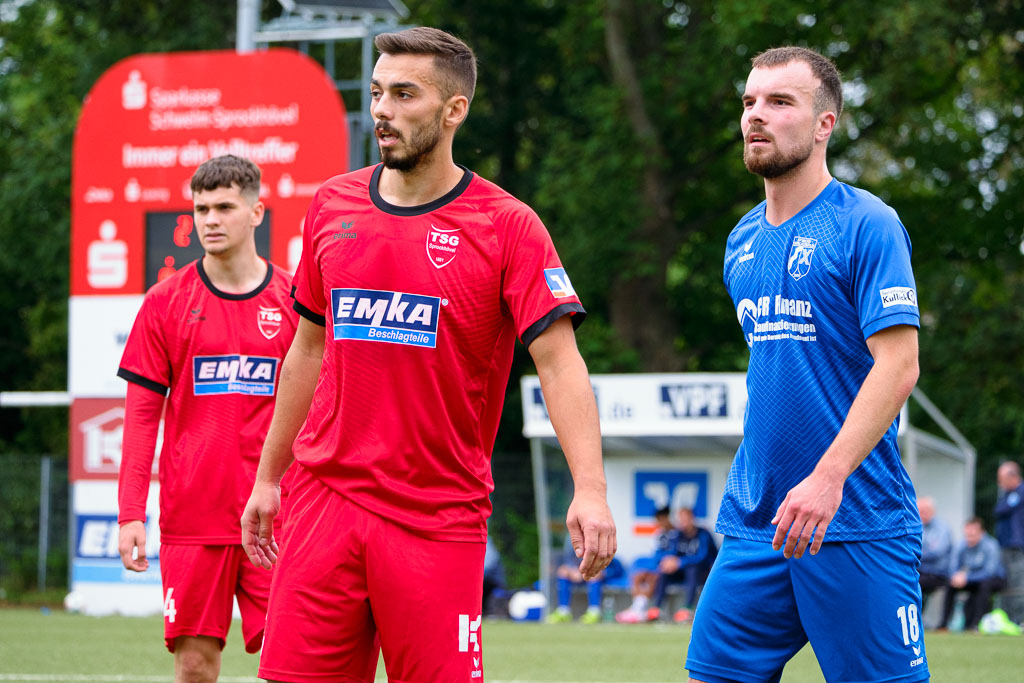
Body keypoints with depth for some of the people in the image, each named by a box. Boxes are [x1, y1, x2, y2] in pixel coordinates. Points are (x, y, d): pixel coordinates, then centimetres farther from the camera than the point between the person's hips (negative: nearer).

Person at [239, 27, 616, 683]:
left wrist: (590, 489, -24)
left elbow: (559, 361, -11)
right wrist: (268, 478, 22)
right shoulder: (332, 206, 10)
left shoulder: (506, 224, -4)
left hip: (441, 518, -3)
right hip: (326, 500, 4)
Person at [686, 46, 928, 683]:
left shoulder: (867, 225, -7)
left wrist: (829, 476, -25)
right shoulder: (743, 242, 15)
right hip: (755, 527, 7)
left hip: (857, 525, -7)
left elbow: (898, 365, -15)